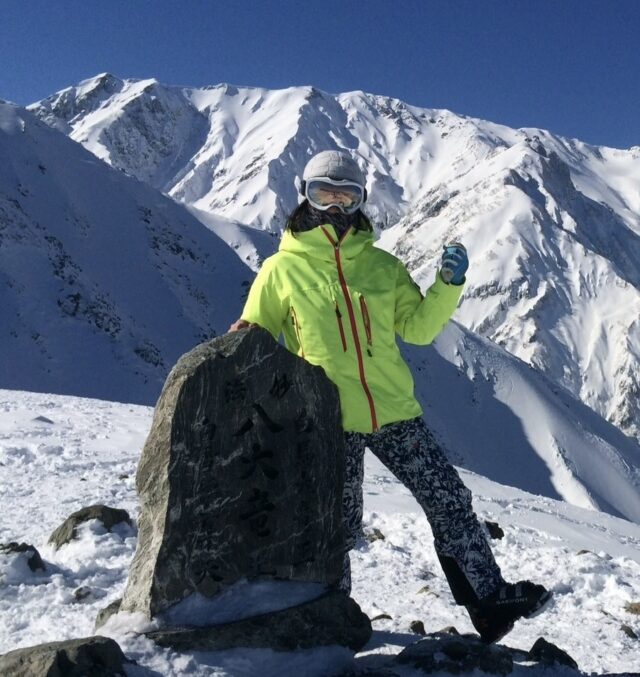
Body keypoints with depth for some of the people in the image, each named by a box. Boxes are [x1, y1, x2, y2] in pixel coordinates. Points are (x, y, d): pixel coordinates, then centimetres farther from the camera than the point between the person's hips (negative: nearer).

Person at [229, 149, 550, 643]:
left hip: (394, 411, 3)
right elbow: (252, 337, 7)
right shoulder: (283, 269, 1)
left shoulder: (382, 266, 10)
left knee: (449, 498, 1)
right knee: (339, 526, 6)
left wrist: (449, 285, -5)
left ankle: (489, 598, 13)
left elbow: (418, 327, 9)